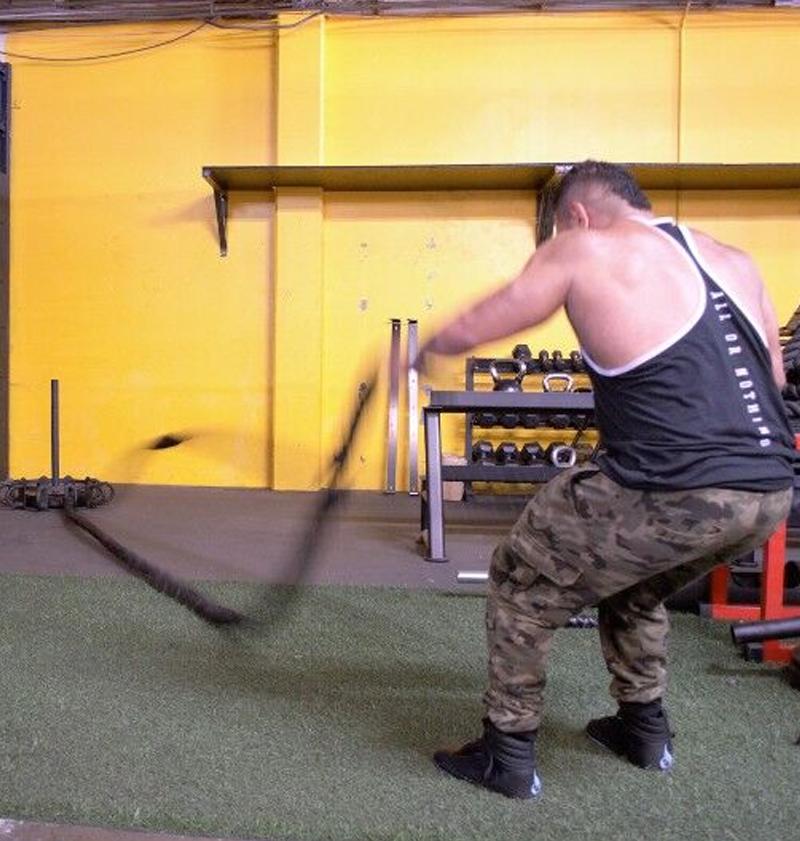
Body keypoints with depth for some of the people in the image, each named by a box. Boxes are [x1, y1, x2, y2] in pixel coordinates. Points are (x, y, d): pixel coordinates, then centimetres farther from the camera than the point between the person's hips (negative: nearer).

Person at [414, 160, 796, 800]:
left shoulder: (583, 249, 2)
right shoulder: (732, 260, 19)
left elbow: (476, 327, 8)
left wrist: (423, 349, 27)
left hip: (672, 492, -7)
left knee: (521, 582, 14)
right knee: (635, 580, 34)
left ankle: (508, 755, 23)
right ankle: (644, 729, 43)